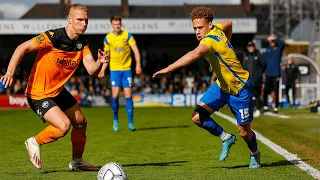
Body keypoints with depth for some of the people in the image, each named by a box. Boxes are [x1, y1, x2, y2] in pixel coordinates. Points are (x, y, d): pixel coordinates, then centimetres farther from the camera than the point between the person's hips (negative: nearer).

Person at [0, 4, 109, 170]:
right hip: (39, 94, -8)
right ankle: (35, 143, 5)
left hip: (58, 91, 8)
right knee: (64, 125, -23)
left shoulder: (82, 44, -1)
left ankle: (77, 161, 36)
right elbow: (23, 48, -19)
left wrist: (100, 62, -31)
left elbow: (91, 70, -8)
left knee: (81, 122, 15)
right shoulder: (53, 37, -23)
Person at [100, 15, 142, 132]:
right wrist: (103, 70, 6)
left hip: (126, 69, 0)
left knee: (128, 96, -4)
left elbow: (135, 50, -4)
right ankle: (115, 120, 9)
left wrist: (138, 64, -16)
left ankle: (130, 123, 3)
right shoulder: (107, 38, 4)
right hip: (114, 69, 0)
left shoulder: (127, 35, -1)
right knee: (115, 95, -11)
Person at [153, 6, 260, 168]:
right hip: (221, 85, 8)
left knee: (244, 131, 6)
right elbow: (229, 23, 17)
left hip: (240, 89, -8)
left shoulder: (210, 40, -31)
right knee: (197, 117, -10)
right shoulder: (216, 29, -6)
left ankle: (255, 155, 37)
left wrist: (169, 69, -59)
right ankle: (226, 138, 12)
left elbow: (194, 54, -52)